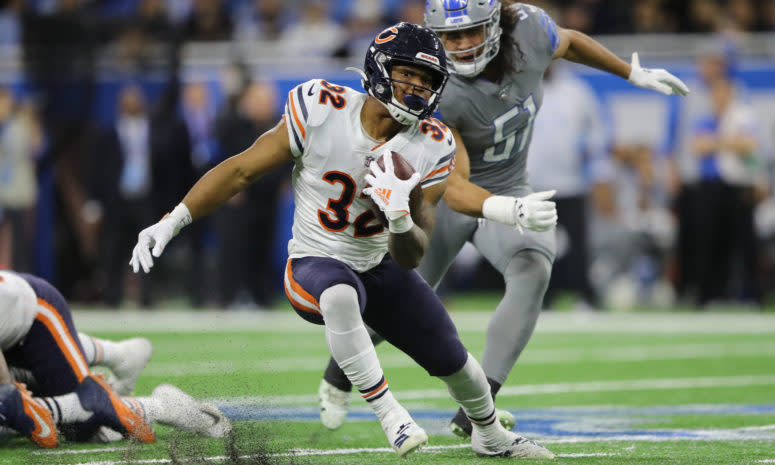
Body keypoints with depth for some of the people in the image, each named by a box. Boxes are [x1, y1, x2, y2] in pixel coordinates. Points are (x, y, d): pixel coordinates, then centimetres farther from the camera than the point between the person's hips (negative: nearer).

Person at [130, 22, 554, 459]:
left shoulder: (431, 148, -14)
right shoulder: (321, 109, -23)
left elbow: (410, 259, -16)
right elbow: (242, 170, -15)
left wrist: (401, 219, -39)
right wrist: (172, 222, -20)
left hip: (380, 267, 4)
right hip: (315, 264, -4)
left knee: (454, 361, 11)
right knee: (340, 295, -40)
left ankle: (490, 435, 45)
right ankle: (389, 413, -28)